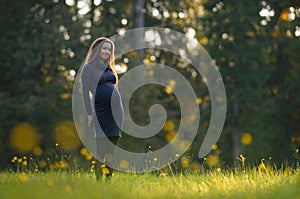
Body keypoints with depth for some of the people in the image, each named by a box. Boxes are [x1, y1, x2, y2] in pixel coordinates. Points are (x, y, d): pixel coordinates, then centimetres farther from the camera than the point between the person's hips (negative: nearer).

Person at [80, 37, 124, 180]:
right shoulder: (89, 68, 0)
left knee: (113, 142, 2)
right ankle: (98, 178, -4)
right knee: (101, 141, -7)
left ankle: (109, 176, 6)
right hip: (101, 110, -6)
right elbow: (85, 92, -4)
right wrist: (89, 114, -10)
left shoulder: (109, 68, 19)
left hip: (116, 108, 6)